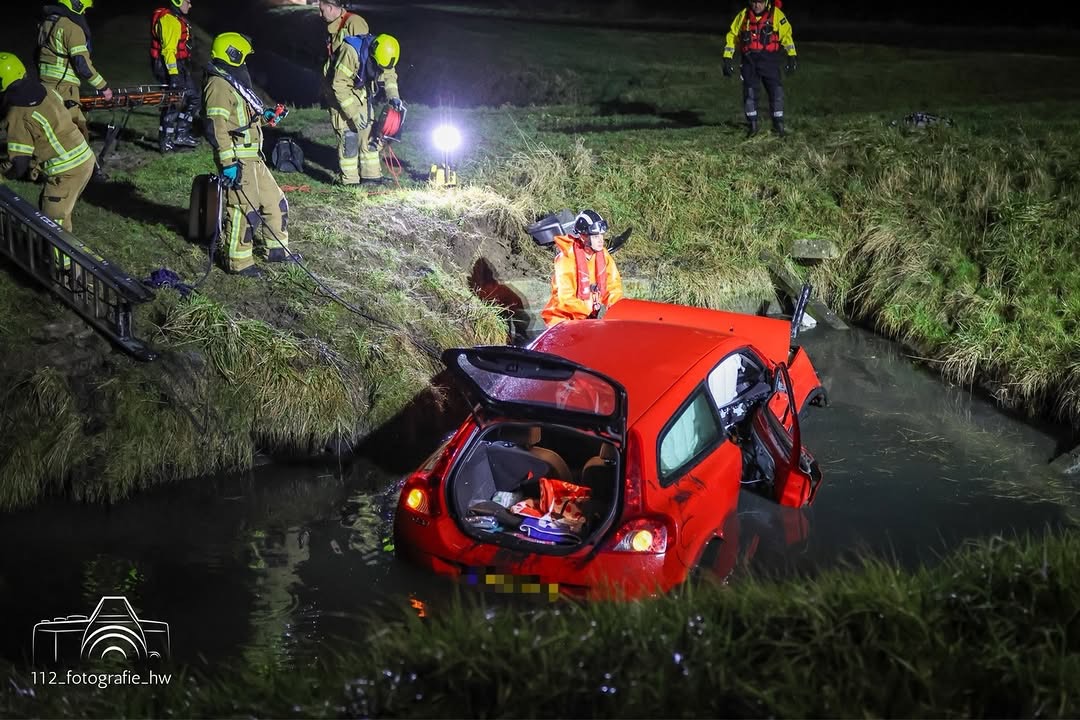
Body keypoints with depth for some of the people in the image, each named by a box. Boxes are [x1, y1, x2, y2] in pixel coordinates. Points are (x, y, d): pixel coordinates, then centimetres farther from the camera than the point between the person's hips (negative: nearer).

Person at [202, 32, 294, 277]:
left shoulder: (233, 82, 19)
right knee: (243, 209, -6)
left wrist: (264, 116, 16)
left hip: (253, 157, 11)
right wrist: (228, 162, -26)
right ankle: (238, 261, 3)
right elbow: (216, 128, -22)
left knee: (275, 202, 16)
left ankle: (275, 248, 29)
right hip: (237, 160, -11)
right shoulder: (219, 86, -15)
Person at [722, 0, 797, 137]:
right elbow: (732, 35, 10)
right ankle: (752, 125, 13)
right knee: (749, 92, 1)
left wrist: (792, 57, -5)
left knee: (776, 91, -5)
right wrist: (727, 59, 4)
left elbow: (786, 34, 0)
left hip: (769, 60, -2)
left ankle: (778, 125, 5)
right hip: (749, 59, 2)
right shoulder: (743, 15, 6)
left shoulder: (776, 14, -1)